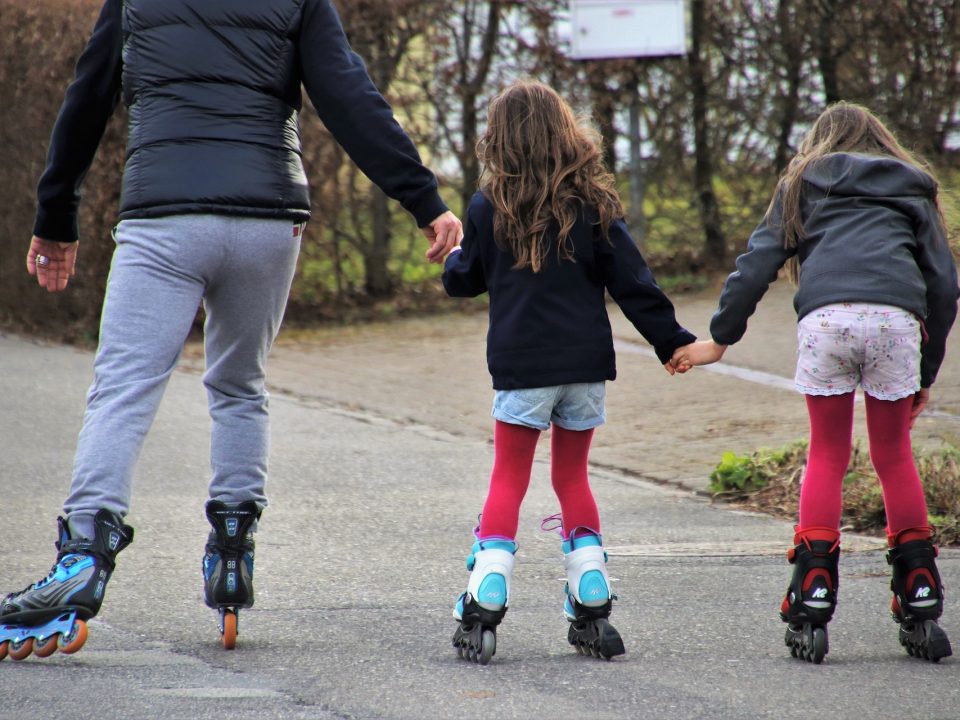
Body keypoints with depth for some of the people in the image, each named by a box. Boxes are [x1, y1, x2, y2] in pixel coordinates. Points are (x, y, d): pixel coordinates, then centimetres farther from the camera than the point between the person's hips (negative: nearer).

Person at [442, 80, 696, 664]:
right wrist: (673, 342, 6)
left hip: (521, 365, -2)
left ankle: (483, 610, -5)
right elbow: (633, 283, -1)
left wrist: (455, 256, 31)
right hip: (586, 363, 2)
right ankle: (593, 611, 12)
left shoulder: (489, 209, -4)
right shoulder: (592, 205, -1)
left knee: (509, 479, 5)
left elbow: (460, 281, 8)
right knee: (573, 476, 15)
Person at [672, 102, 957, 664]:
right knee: (894, 456, 15)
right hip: (896, 316, 1)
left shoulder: (804, 184, 27)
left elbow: (759, 261, 17)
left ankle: (811, 611, 2)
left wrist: (719, 338, 21)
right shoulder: (913, 190, 29)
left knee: (827, 456, 11)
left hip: (825, 316, -1)